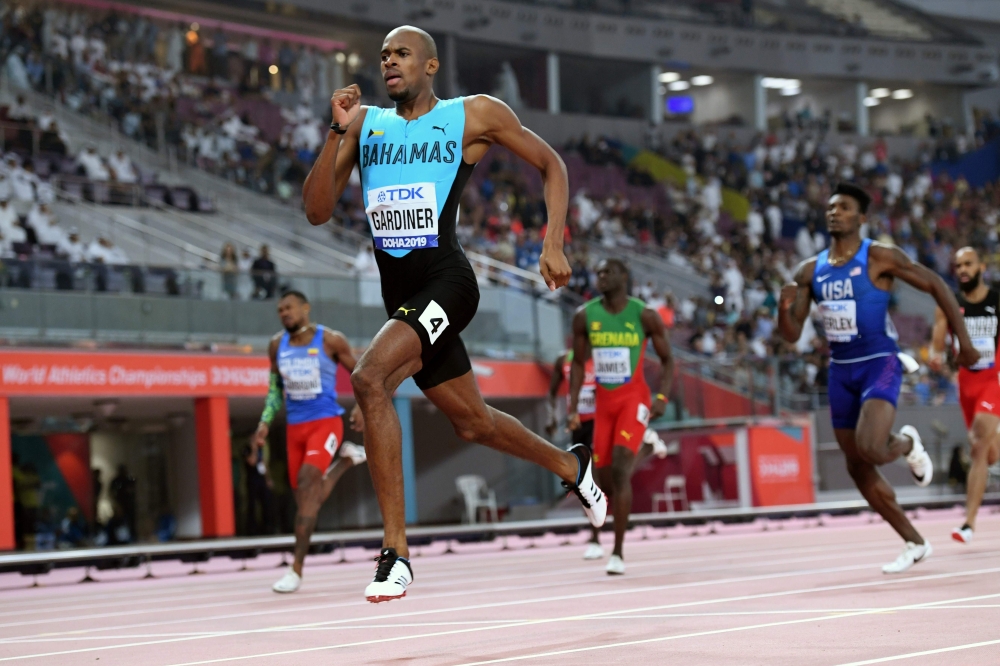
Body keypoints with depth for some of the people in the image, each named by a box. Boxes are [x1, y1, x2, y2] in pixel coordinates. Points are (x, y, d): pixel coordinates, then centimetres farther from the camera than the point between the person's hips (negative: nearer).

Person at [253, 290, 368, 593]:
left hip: (326, 423, -5)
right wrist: (265, 422, 5)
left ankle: (296, 569, -22)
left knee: (307, 483, -24)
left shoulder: (331, 340, -5)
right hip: (295, 428, 5)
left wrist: (361, 406, -9)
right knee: (308, 499, 5)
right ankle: (346, 458, 36)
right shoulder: (277, 346, 6)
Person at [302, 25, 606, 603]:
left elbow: (551, 164, 11)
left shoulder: (474, 115, 0)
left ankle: (396, 552, -23)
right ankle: (571, 466, 48)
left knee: (369, 379, -28)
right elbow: (318, 211, 3)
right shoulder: (364, 123, 11)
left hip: (446, 282, -6)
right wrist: (337, 131, -8)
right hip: (400, 290, 6)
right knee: (473, 422, 18)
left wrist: (554, 244, -1)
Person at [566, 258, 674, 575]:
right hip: (603, 402, 3)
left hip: (634, 399, -3)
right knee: (604, 478, 6)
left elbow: (667, 360, -1)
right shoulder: (584, 316, 0)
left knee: (619, 469, -20)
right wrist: (573, 407, 1)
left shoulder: (645, 316, -8)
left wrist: (662, 397, -16)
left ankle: (618, 552, -17)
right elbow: (578, 364, 8)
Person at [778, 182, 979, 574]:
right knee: (858, 469, 8)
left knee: (869, 449, -28)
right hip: (841, 372, 6)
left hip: (880, 365, -6)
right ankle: (915, 544, 22)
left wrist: (963, 342, -6)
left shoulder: (879, 258, -9)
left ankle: (908, 444, 10)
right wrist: (784, 307, -17)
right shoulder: (810, 271, 6)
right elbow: (791, 335, 5)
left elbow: (935, 286, -4)